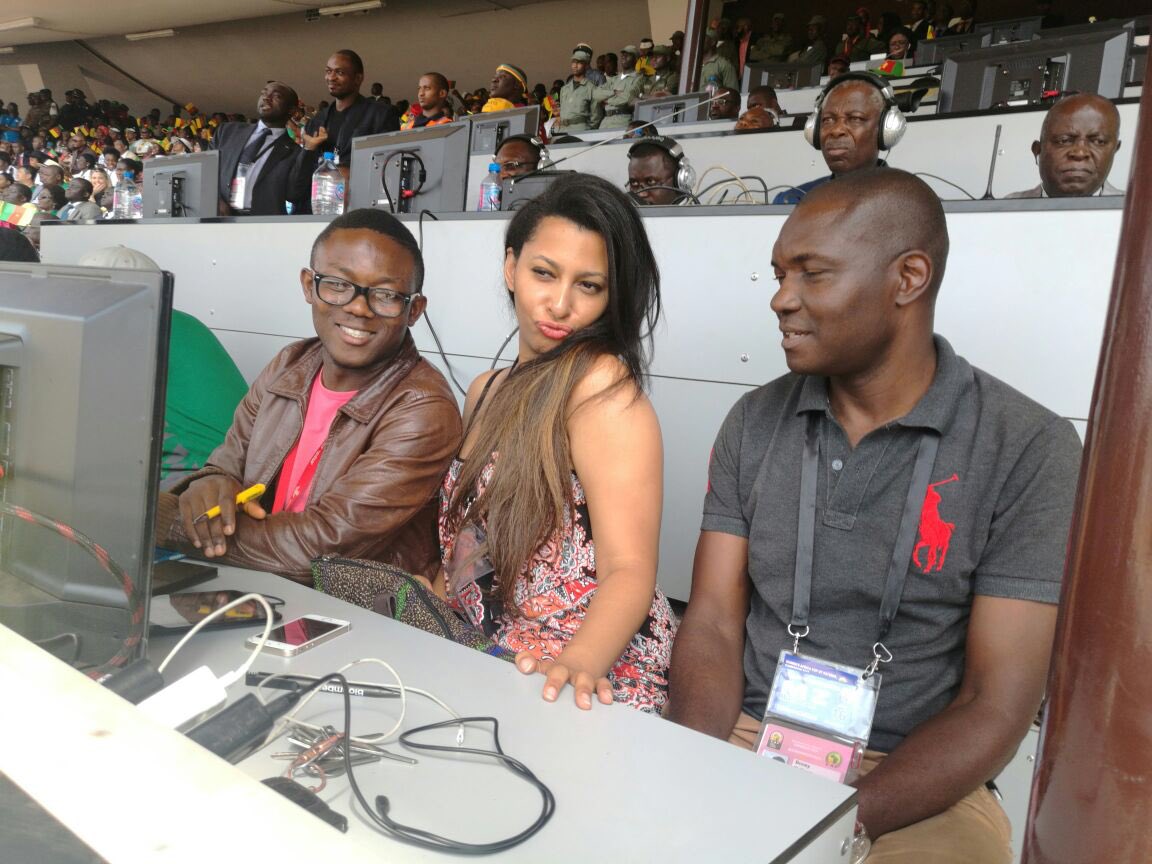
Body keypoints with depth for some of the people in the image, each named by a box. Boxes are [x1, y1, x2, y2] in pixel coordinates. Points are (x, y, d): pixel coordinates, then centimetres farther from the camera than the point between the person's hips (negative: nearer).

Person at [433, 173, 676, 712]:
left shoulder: (600, 384, -12)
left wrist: (577, 662, -35)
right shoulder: (486, 391, 11)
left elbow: (629, 572, -19)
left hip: (592, 690, -7)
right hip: (483, 665, 7)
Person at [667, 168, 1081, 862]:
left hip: (916, 780, -2)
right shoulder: (754, 423, 1)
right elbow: (713, 623, -1)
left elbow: (996, 706, -10)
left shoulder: (1030, 450, -9)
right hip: (742, 740, 2)